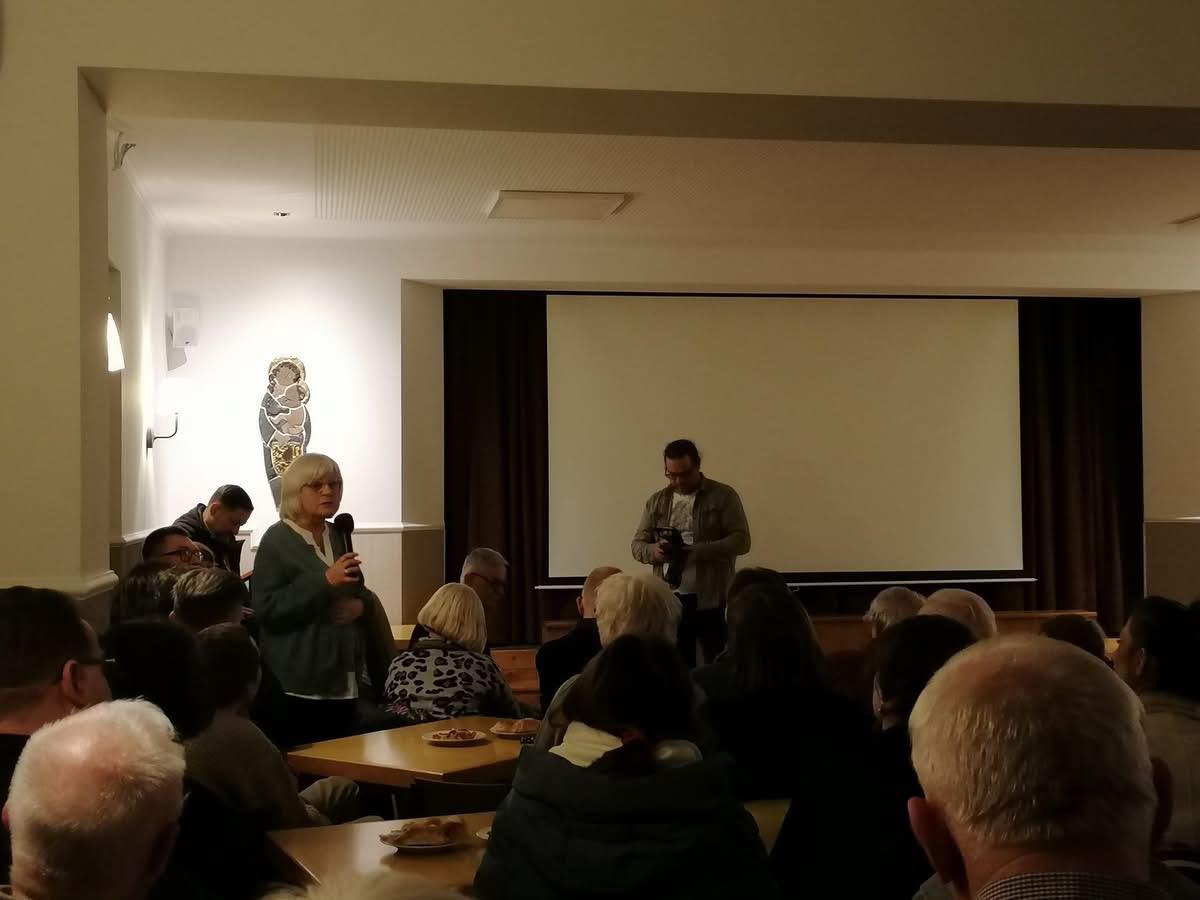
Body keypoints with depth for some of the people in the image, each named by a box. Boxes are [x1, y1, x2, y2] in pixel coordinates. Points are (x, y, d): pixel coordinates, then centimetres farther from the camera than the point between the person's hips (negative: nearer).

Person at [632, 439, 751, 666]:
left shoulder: (723, 496, 0)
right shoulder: (656, 501, 11)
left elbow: (741, 540, -7)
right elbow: (637, 545, 11)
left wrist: (697, 551, -20)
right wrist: (655, 551, -13)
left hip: (711, 600, -3)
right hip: (669, 600, 3)